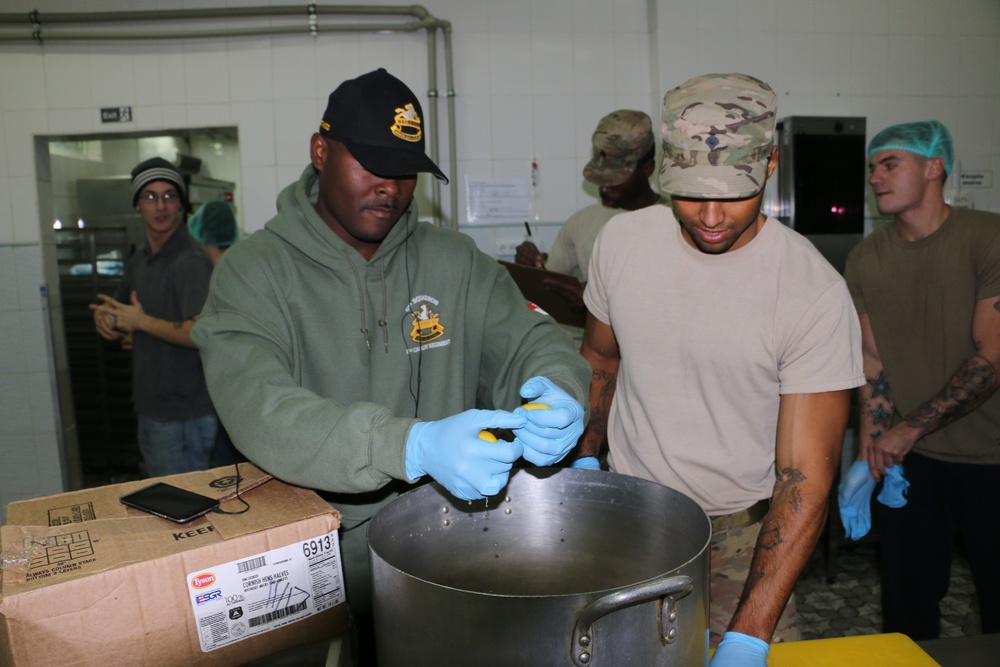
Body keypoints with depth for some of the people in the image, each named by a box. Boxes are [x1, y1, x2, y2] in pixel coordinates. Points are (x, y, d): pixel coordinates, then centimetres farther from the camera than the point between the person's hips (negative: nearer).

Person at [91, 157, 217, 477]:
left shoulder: (191, 262, -17)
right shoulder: (140, 259, 11)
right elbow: (120, 319, 23)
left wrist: (141, 322, -18)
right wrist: (106, 318, 0)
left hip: (185, 417, -9)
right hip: (150, 409, 9)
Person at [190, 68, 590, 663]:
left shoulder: (453, 259, 4)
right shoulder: (255, 269, -6)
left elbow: (532, 339, 3)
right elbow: (257, 408, -20)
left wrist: (558, 393, -22)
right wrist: (413, 447, -34)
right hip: (319, 557, -3)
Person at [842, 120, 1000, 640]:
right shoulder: (865, 259, 1)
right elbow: (872, 361, 1)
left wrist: (910, 429, -15)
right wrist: (871, 451, -7)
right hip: (907, 459, 3)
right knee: (907, 601, 11)